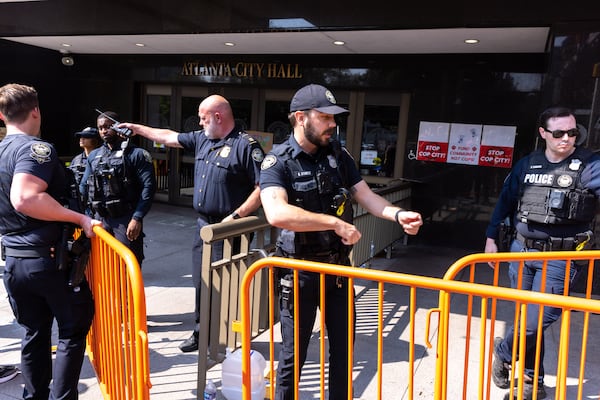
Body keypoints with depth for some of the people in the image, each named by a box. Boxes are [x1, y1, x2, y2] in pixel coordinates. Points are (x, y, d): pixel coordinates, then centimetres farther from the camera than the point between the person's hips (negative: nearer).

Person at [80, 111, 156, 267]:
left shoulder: (136, 154, -5)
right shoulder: (94, 155, 13)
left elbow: (148, 186, -11)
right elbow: (84, 187, 17)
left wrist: (137, 218, -16)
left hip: (126, 220, -5)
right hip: (100, 218, 6)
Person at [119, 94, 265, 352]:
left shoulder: (246, 145, -14)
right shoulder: (202, 139, 11)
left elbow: (263, 187, -19)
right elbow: (169, 137, 25)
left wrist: (235, 217, -22)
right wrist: (137, 128, 30)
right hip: (203, 225, 8)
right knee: (200, 282, 16)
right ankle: (201, 332, 32)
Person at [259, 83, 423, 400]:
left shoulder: (338, 155, 2)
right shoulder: (278, 162, -16)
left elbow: (366, 196, 1)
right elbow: (277, 214, -33)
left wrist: (398, 214, -18)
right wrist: (336, 223, -30)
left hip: (338, 266, 5)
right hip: (300, 271, -5)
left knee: (343, 348, 19)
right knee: (293, 353, 11)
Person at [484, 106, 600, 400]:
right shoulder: (527, 164, 5)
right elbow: (506, 200, 13)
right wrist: (491, 237, 12)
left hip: (559, 258, -3)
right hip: (522, 251, 4)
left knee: (536, 322, -4)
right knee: (527, 319, 13)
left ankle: (502, 351, 26)